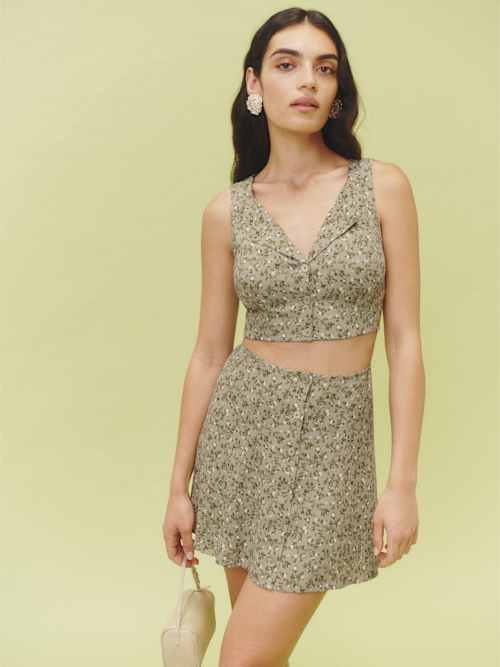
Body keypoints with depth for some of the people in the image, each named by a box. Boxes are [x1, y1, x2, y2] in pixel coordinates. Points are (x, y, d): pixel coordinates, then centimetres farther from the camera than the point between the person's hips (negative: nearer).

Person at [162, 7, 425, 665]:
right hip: (243, 425, 2)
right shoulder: (228, 211, 0)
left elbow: (404, 342, -5)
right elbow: (210, 354, 4)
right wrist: (179, 485, 5)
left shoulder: (384, 186, -5)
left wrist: (403, 483, -9)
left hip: (333, 438, -2)